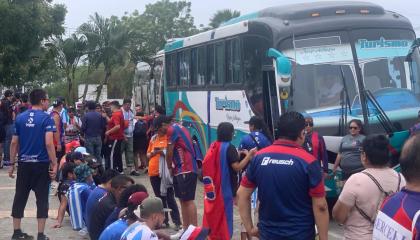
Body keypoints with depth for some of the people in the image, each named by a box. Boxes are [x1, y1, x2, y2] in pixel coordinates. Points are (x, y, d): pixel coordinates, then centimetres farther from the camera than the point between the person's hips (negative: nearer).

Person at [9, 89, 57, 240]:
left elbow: (14, 143, 6)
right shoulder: (46, 118, -9)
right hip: (42, 165, -4)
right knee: (42, 199, 4)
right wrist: (54, 164, -12)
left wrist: (12, 164, 13)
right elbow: (49, 143, -17)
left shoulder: (20, 118, 5)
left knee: (20, 198, 13)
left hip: (24, 164, 4)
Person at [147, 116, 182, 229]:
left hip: (165, 172, -6)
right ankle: (164, 220, 22)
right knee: (159, 198, 12)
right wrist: (153, 152, -5)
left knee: (169, 198, -6)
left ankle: (177, 222, -3)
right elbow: (148, 155, 16)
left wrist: (164, 152, -20)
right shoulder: (154, 138, 12)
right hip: (154, 172, 6)